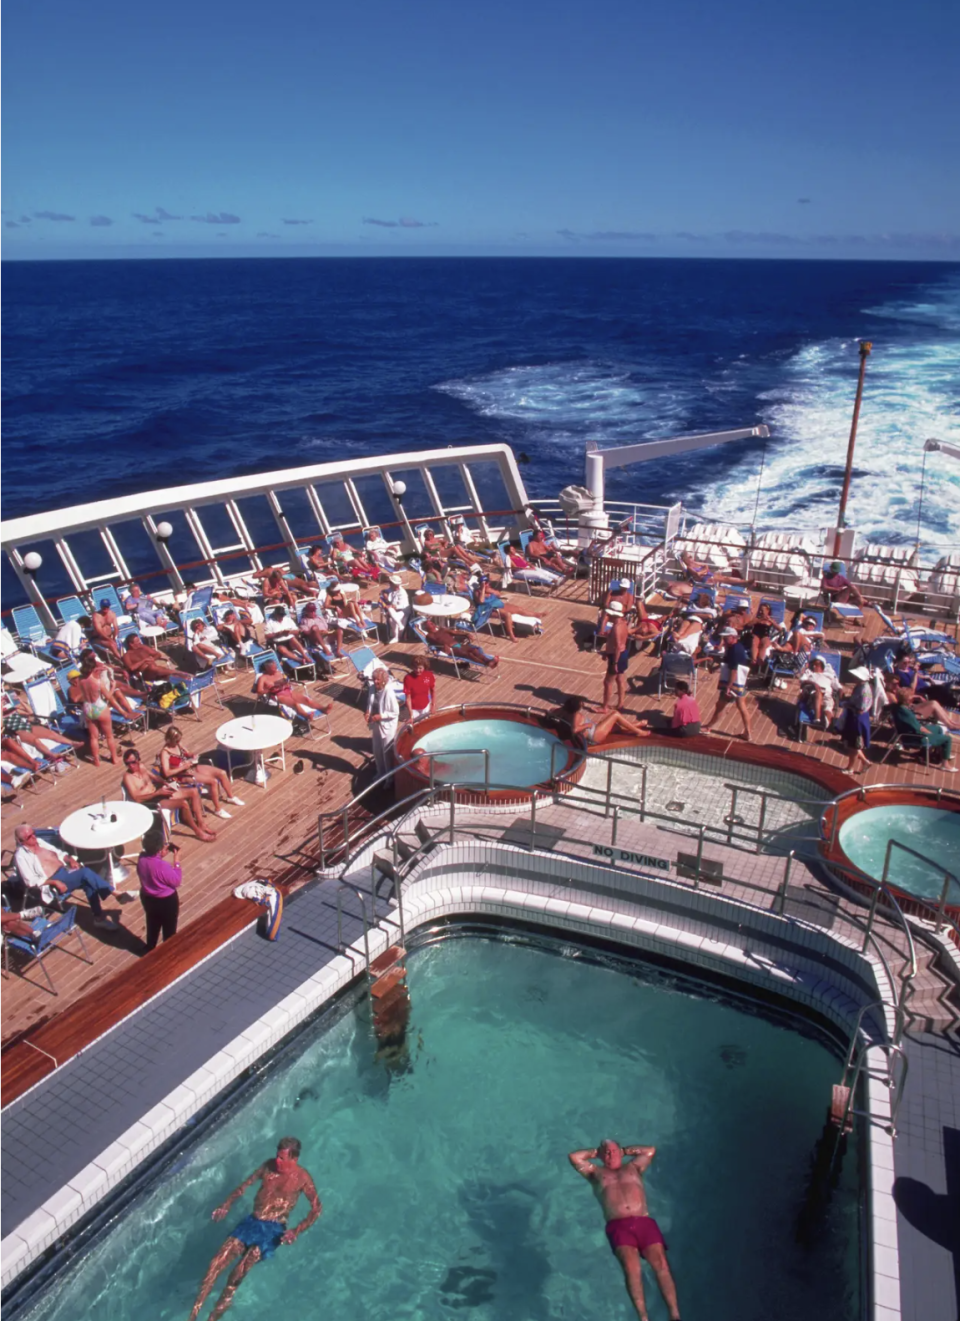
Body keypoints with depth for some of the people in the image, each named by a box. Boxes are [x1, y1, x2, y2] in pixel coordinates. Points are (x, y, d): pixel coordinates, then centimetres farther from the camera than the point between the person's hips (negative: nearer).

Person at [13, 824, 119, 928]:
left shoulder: (39, 842, 13)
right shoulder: (21, 855, -7)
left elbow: (59, 853, 21)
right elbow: (31, 881, -12)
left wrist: (71, 860, 0)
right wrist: (55, 882, -21)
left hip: (65, 870, 7)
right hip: (53, 882, -7)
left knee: (87, 883, -22)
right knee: (86, 873, -28)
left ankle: (99, 917, -15)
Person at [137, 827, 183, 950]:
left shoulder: (141, 858, -17)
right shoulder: (163, 866, -36)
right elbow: (176, 882, -20)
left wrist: (161, 854, -3)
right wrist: (176, 861, -17)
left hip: (147, 898, 7)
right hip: (167, 901, -6)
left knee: (152, 926, 30)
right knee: (169, 930, 19)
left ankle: (150, 950, 49)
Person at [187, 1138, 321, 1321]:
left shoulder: (302, 1178, -6)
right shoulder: (269, 1166, 8)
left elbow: (317, 1208, -8)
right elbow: (245, 1185, 15)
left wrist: (297, 1231, -22)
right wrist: (227, 1204, -1)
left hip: (274, 1229, -5)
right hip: (251, 1222, 5)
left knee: (239, 1271, -22)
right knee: (217, 1263, -14)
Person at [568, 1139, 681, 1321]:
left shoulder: (634, 1167, 30)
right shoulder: (596, 1173, 26)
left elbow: (651, 1150, 27)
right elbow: (573, 1157, 19)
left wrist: (625, 1150, 33)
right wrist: (594, 1153, 31)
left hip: (645, 1222, 2)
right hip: (618, 1226, -1)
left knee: (661, 1265, -21)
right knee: (631, 1268, -27)